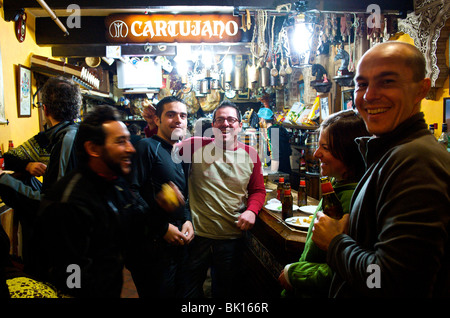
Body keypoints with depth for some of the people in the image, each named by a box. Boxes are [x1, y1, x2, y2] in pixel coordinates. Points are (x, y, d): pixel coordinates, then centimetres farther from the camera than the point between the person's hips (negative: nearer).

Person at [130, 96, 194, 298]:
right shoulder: (147, 147, -13)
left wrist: (187, 219, -1)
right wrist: (162, 228, -19)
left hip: (179, 242, 8)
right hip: (153, 246, -8)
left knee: (179, 292, 21)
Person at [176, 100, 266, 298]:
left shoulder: (250, 154, 1)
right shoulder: (197, 146, -3)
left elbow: (258, 190, 8)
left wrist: (251, 210, -10)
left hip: (232, 236, 2)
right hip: (197, 235, -1)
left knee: (225, 289, 23)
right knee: (189, 289, 18)